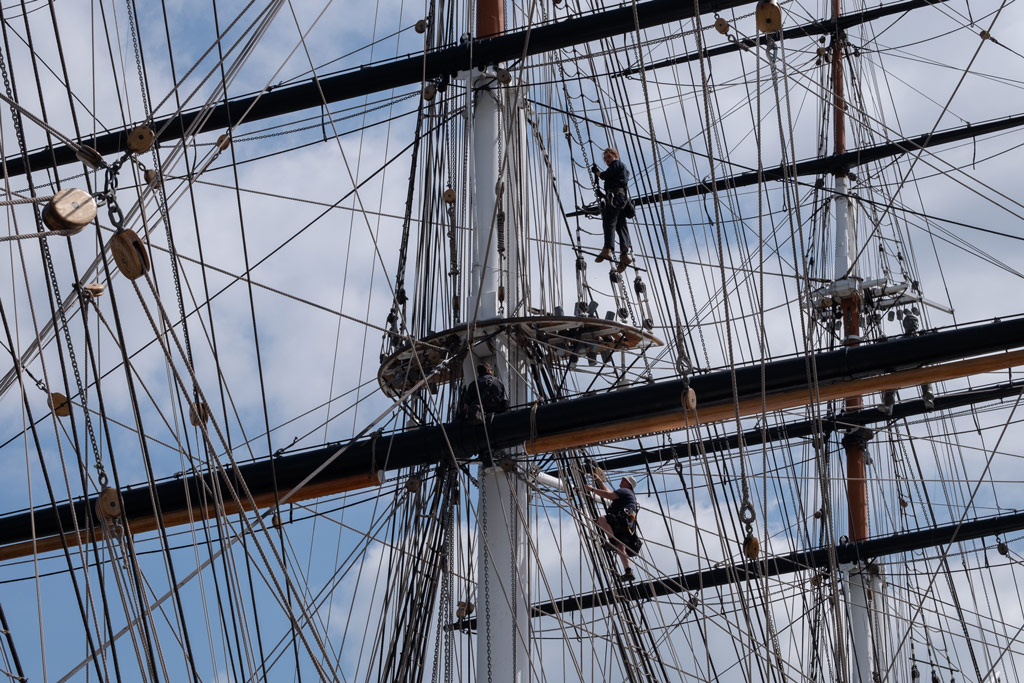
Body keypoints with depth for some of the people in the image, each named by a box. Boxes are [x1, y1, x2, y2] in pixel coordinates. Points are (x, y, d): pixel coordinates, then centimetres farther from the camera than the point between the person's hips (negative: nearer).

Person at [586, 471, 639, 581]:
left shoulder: (625, 491, 8)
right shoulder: (630, 495, 37)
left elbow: (608, 495, -6)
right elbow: (609, 493, 46)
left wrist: (593, 489, 1)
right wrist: (599, 480, 49)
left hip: (623, 520, -9)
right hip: (627, 528, 9)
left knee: (601, 519, -27)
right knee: (621, 549, -1)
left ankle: (613, 541, -36)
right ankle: (628, 571, -14)